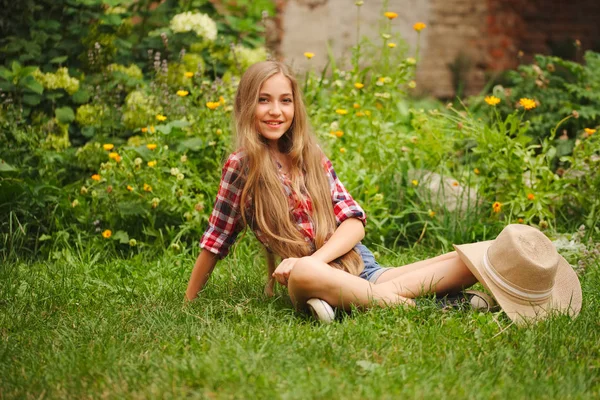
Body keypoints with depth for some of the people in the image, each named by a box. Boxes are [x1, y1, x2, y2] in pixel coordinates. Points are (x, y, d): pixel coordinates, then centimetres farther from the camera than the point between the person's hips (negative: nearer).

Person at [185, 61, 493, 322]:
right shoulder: (241, 165, 0)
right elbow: (216, 240, 4)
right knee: (302, 273, -44)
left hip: (362, 267, 5)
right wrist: (188, 302, 4)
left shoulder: (311, 157, 13)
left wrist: (315, 258, -14)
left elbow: (355, 222, 4)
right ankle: (405, 304, -31)